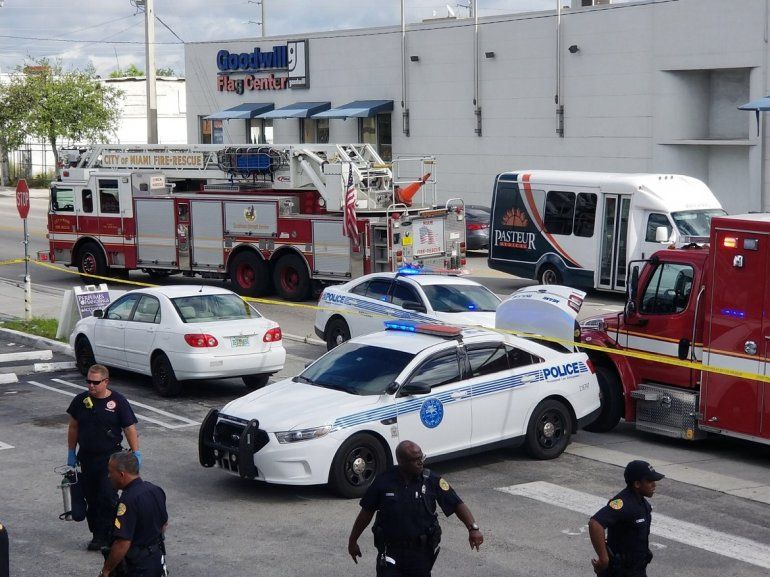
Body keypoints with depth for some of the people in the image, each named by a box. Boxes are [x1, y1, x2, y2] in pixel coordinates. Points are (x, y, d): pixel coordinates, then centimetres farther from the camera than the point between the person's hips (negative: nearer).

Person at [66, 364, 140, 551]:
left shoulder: (118, 402, -6)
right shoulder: (80, 400, 4)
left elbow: (130, 429, -3)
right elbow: (73, 428, 14)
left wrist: (136, 453, -7)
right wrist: (71, 453, 14)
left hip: (110, 457, -4)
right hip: (86, 457, 4)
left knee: (108, 497, -10)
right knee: (91, 498, 8)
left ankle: (107, 535, -2)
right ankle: (97, 535, 17)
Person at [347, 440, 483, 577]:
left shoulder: (431, 481, -6)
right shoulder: (384, 481, -6)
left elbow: (457, 504, -7)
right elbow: (366, 513, 5)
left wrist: (473, 528, -22)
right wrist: (352, 541, 11)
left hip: (421, 551, 1)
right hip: (390, 551, -1)